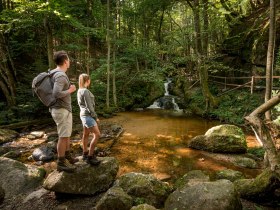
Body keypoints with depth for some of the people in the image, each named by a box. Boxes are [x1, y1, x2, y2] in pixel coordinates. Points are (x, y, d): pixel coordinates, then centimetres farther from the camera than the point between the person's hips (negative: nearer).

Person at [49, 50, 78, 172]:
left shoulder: (55, 73, 11)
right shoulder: (60, 75, -20)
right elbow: (56, 94, -31)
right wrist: (70, 90, -16)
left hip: (64, 109, 10)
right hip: (62, 110, -10)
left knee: (67, 134, 19)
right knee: (63, 136, -2)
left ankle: (67, 157, 31)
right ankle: (61, 163, 9)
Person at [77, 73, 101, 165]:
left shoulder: (79, 91, 11)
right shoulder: (85, 91, -19)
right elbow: (89, 106, -20)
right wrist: (95, 117, -11)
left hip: (84, 115, 10)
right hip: (88, 115, -10)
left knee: (85, 134, 14)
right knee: (97, 134, -10)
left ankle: (85, 154, 23)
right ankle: (90, 157, -8)